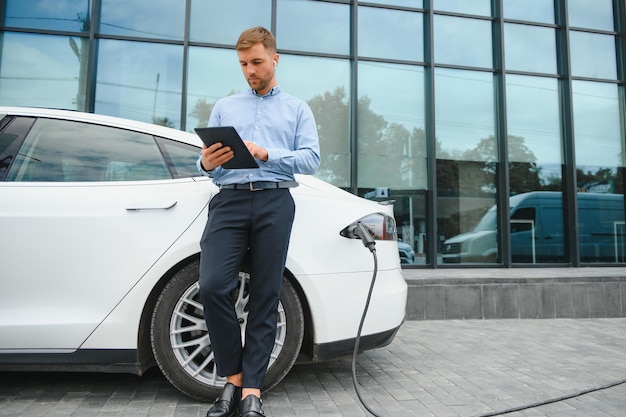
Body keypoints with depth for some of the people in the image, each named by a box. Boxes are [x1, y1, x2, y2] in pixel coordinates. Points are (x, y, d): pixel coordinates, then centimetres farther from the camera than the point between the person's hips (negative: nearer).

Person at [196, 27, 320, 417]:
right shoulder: (224, 107, 24)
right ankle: (233, 378, 2)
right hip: (230, 199, 1)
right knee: (212, 285, -16)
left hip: (275, 202, -1)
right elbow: (208, 163, 14)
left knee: (265, 297, -3)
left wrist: (266, 154, -13)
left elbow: (311, 158, 2)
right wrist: (206, 163, -10)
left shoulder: (298, 109, 19)